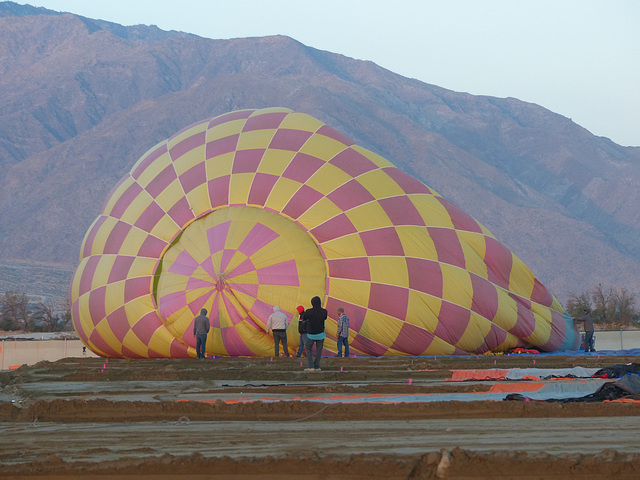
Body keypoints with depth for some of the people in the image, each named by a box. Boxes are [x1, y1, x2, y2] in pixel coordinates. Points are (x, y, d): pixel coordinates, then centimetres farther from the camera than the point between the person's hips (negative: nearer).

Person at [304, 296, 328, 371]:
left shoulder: (309, 311, -15)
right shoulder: (324, 312, -8)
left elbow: (304, 318, 5)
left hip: (311, 334, -1)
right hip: (320, 334, 1)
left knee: (309, 350, 13)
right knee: (319, 351, 15)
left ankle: (311, 367, 0)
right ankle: (316, 367, 11)